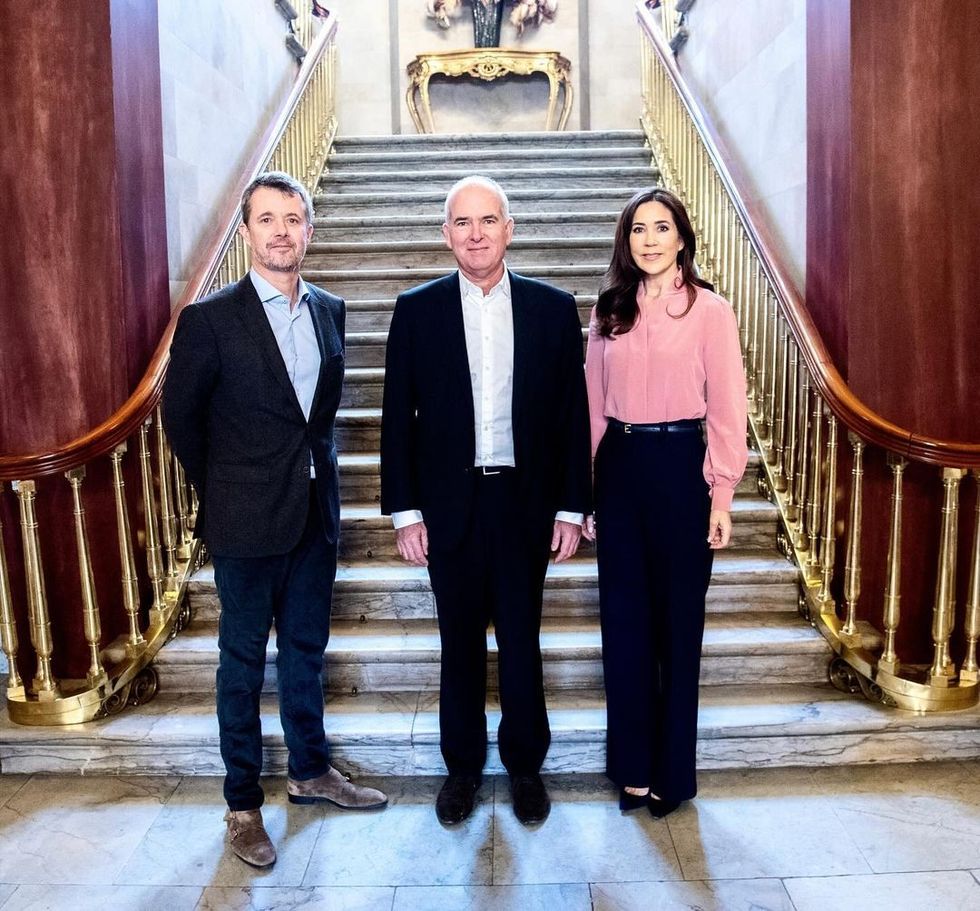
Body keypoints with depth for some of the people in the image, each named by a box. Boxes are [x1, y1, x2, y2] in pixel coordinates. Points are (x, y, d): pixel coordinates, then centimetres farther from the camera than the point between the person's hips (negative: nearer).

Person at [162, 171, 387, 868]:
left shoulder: (330, 311, 5)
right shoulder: (211, 318, -10)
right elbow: (181, 417, -2)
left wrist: (319, 472, 9)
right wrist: (224, 496, 3)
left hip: (317, 515, 5)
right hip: (247, 522, -4)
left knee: (306, 649, 18)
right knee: (244, 661, 9)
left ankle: (310, 771, 37)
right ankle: (243, 803, 25)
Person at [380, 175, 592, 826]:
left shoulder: (554, 308, 1)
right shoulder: (416, 310, 1)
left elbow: (573, 414, 2)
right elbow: (398, 418, 1)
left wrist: (572, 508, -1)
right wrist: (405, 512, -3)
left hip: (527, 503, 0)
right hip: (450, 504, 0)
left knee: (521, 640, 10)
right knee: (460, 643, 12)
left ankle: (525, 764, 31)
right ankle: (463, 766, 31)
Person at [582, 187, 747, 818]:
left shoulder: (710, 310, -3)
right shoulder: (609, 312, 9)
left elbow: (726, 409, -5)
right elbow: (594, 405, 9)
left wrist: (722, 494, -9)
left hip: (679, 465, -4)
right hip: (617, 467, 4)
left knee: (678, 619, 7)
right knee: (623, 619, 9)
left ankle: (673, 770, 25)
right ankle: (633, 764, 26)